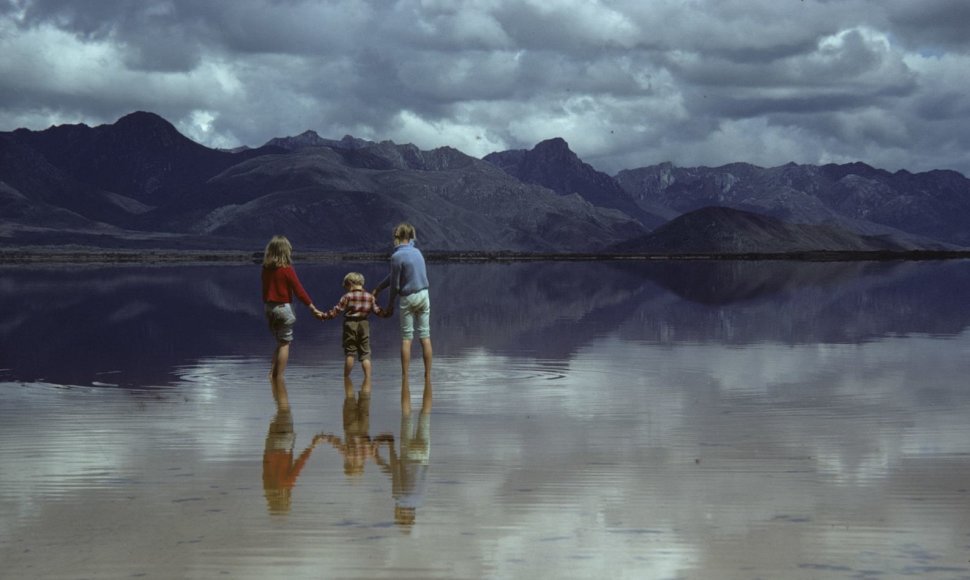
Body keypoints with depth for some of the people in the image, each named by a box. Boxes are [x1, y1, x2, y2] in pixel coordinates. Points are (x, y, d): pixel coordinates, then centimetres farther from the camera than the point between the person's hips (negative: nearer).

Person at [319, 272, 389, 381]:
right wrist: (386, 314, 25)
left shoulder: (347, 297, -6)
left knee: (349, 352, 3)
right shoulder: (370, 297, 5)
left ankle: (346, 378, 5)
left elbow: (336, 310, -8)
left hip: (350, 324, -3)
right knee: (365, 353, 4)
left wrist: (323, 316, 1)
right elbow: (377, 310, 7)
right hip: (364, 324, 3)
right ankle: (367, 380, -3)